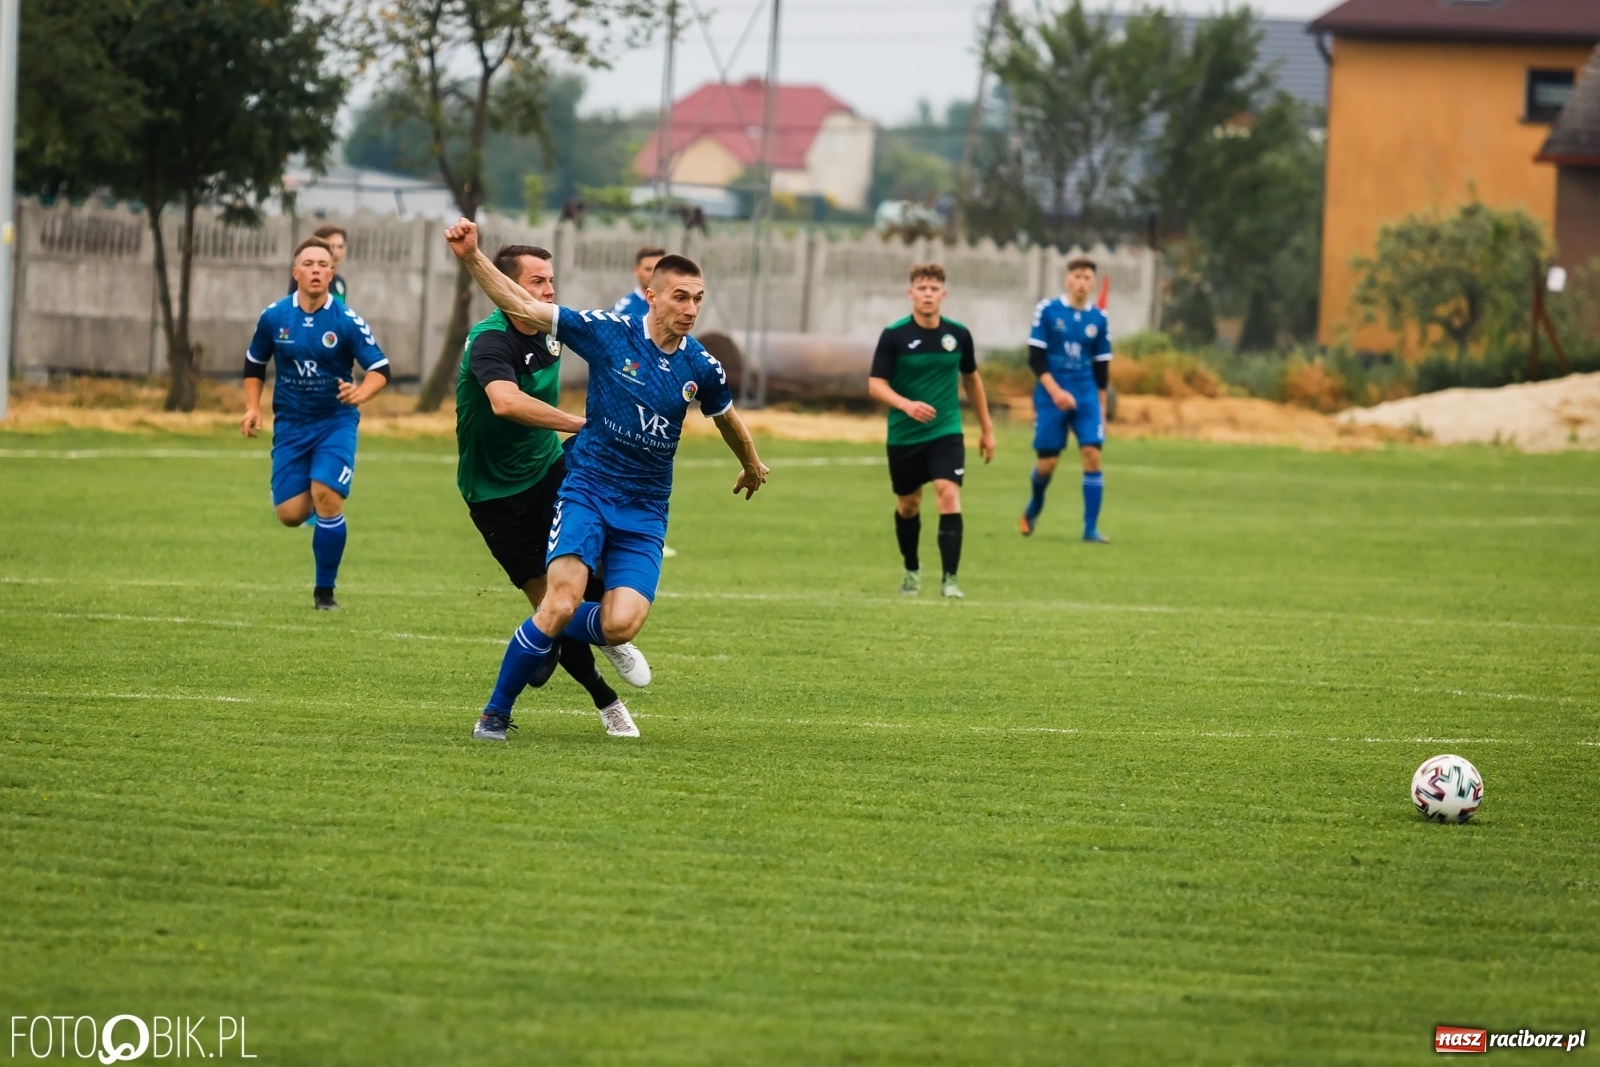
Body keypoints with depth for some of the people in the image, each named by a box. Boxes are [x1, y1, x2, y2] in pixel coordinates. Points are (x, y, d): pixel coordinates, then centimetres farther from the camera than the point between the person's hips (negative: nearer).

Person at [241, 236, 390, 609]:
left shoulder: (347, 322, -10)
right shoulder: (274, 317, -2)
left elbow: (381, 369, -10)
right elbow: (254, 364, 14)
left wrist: (360, 393, -30)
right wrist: (252, 408, 2)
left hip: (336, 421, -2)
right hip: (291, 424, 2)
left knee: (326, 498, -18)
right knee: (290, 514, -6)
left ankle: (325, 591, -2)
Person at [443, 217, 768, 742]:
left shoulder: (701, 368, 1)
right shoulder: (609, 332, -8)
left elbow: (727, 418, 23)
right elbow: (524, 309, -9)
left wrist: (753, 466, 40)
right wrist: (472, 257, -21)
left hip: (645, 511, 3)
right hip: (587, 490, -3)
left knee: (621, 625, -17)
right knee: (561, 603, -23)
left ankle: (549, 634, 19)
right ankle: (496, 712, -4)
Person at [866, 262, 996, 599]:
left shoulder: (958, 334, -1)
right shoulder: (894, 336, -10)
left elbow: (971, 379, 14)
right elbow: (875, 385, -12)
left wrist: (986, 428, 18)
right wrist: (906, 404, -31)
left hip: (946, 432, 0)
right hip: (904, 436, 0)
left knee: (949, 495, -18)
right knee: (908, 505, 13)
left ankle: (949, 578, -17)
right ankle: (912, 570, 37)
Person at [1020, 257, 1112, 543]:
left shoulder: (1099, 319, 6)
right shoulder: (1047, 311, -4)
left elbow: (1102, 367, 12)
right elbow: (1036, 358, -7)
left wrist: (1100, 408, 11)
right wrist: (1056, 391, -17)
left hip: (1086, 395, 2)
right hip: (1051, 396, -2)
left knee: (1092, 454, -12)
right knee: (1048, 462, 0)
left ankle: (1091, 528, -8)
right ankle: (1035, 504, 34)